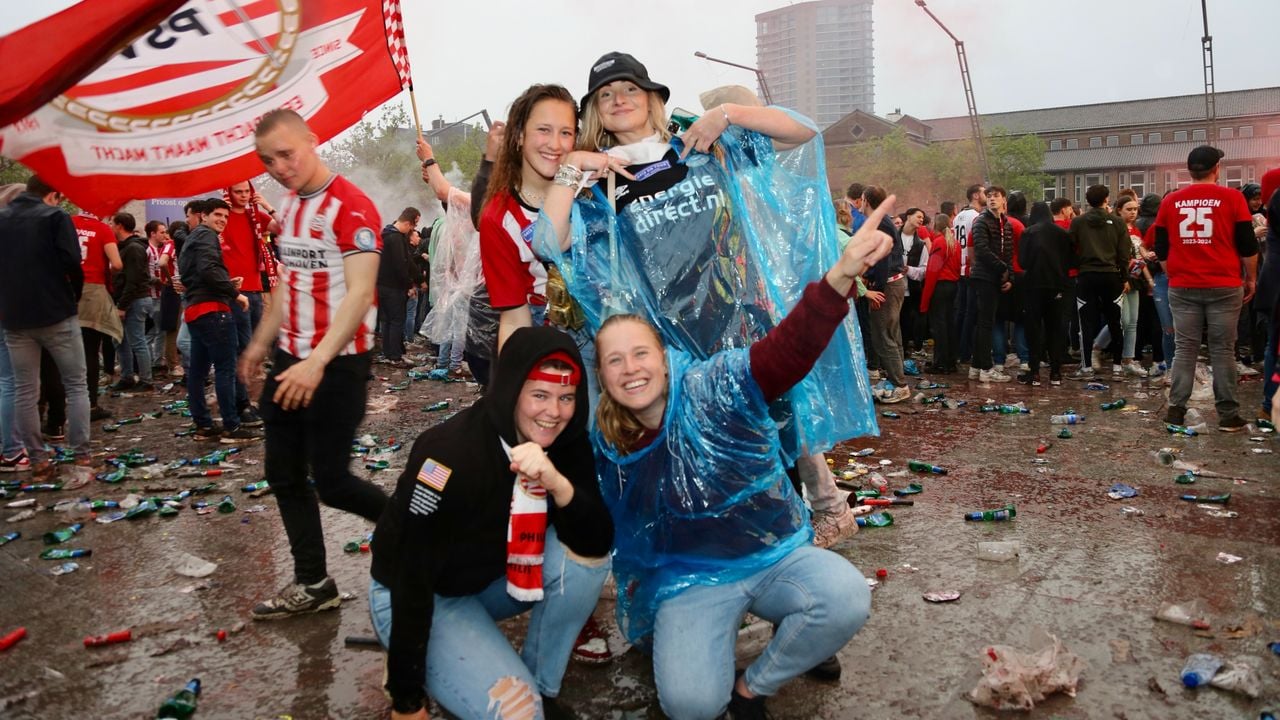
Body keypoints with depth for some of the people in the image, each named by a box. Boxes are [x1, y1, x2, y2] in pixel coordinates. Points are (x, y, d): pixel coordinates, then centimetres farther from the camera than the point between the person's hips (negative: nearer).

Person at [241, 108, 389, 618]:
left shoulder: (351, 206, -15)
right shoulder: (289, 206, 12)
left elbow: (359, 294, -23)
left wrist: (317, 362, -30)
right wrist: (261, 344, 22)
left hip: (337, 364, -9)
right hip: (289, 362, 9)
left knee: (331, 481, -3)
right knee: (284, 476, 11)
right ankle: (312, 584, 24)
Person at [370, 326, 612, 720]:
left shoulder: (566, 443, -14)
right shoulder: (452, 452, -31)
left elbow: (599, 543, -21)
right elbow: (411, 574, -27)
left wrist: (558, 483, -41)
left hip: (496, 579, 6)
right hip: (419, 598, -6)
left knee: (584, 554, -21)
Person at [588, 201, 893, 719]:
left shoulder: (716, 388, -14)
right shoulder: (603, 446, -4)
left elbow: (790, 349, -32)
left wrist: (842, 275, -48)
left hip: (776, 555, 1)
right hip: (689, 579, 0)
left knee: (848, 600, -29)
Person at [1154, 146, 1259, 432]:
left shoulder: (1171, 201, 5)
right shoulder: (1231, 197, -2)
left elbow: (1161, 248, 10)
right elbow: (1248, 244, 0)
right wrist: (1251, 278, 12)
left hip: (1183, 287, 2)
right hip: (1224, 286, -2)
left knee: (1185, 349, 6)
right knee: (1223, 350, 3)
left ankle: (1176, 410, 3)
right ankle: (1228, 416, 5)